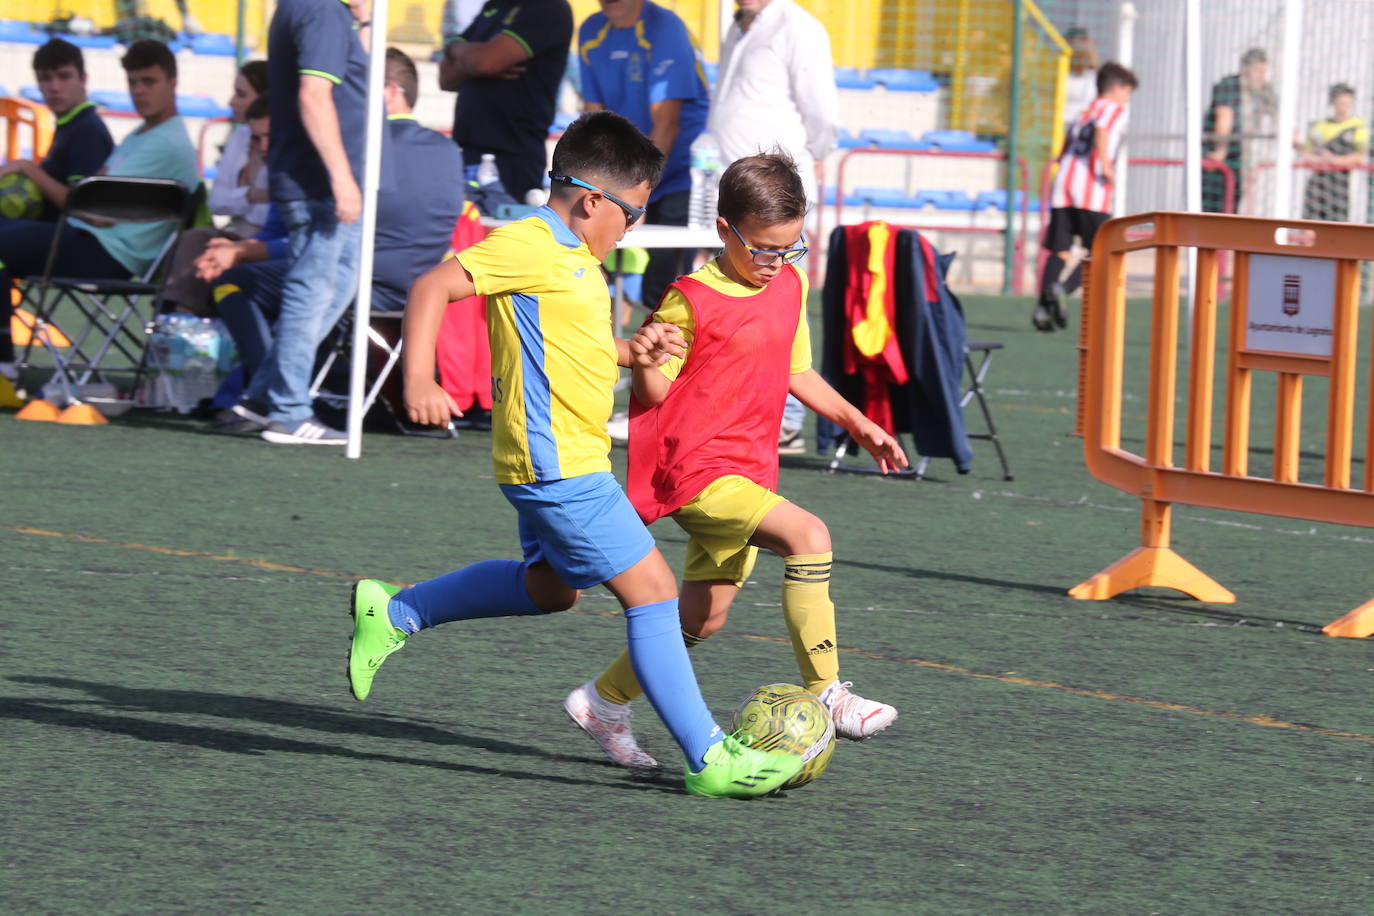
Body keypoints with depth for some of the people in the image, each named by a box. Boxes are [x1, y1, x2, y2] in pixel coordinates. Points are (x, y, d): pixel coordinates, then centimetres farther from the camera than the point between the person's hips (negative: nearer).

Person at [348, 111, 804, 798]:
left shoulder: (571, 255, 14)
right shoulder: (529, 246, -17)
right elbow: (432, 289, -22)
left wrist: (629, 352, 13)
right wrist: (418, 382, -30)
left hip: (561, 461, 11)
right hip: (558, 465, -11)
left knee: (552, 585, 28)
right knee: (652, 591, -9)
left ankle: (392, 613, 32)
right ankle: (709, 760, -7)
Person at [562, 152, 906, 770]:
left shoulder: (790, 285, 10)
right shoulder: (691, 301, -12)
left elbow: (795, 372, 22)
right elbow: (653, 392, -7)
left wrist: (858, 423, 18)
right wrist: (645, 359, -27)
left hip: (749, 473, 8)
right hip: (697, 470, -8)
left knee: (703, 617, 14)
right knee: (808, 534, -27)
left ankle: (604, 701, 32)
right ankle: (825, 695, -25)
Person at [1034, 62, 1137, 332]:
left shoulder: (1084, 113, 26)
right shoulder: (1115, 109, 5)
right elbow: (1101, 130, -17)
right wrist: (1106, 166, -19)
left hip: (1064, 180, 6)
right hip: (1092, 190, -6)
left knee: (1059, 250, 4)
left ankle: (1043, 307, -11)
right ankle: (1061, 288, -20)